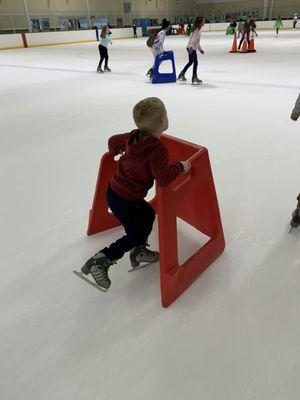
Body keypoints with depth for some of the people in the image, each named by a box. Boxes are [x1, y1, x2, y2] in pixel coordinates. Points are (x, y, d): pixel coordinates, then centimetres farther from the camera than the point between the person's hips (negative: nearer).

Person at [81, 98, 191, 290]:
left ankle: (139, 252, 39)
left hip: (115, 190, 8)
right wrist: (180, 166, -21)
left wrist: (115, 152, 34)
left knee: (148, 215, 25)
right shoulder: (158, 151, -27)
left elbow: (113, 141, 12)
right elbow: (164, 178, -39)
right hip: (125, 200, -8)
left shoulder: (133, 137, -3)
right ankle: (100, 261, 11)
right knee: (136, 234, 11)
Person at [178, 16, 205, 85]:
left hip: (190, 47, 10)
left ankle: (182, 74, 26)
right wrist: (191, 47, -37)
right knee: (195, 62, -8)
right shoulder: (197, 29, -13)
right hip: (192, 48, -10)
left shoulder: (197, 29, 17)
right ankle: (194, 77, -4)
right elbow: (194, 39, -25)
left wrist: (200, 49, 28)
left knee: (191, 62, 19)